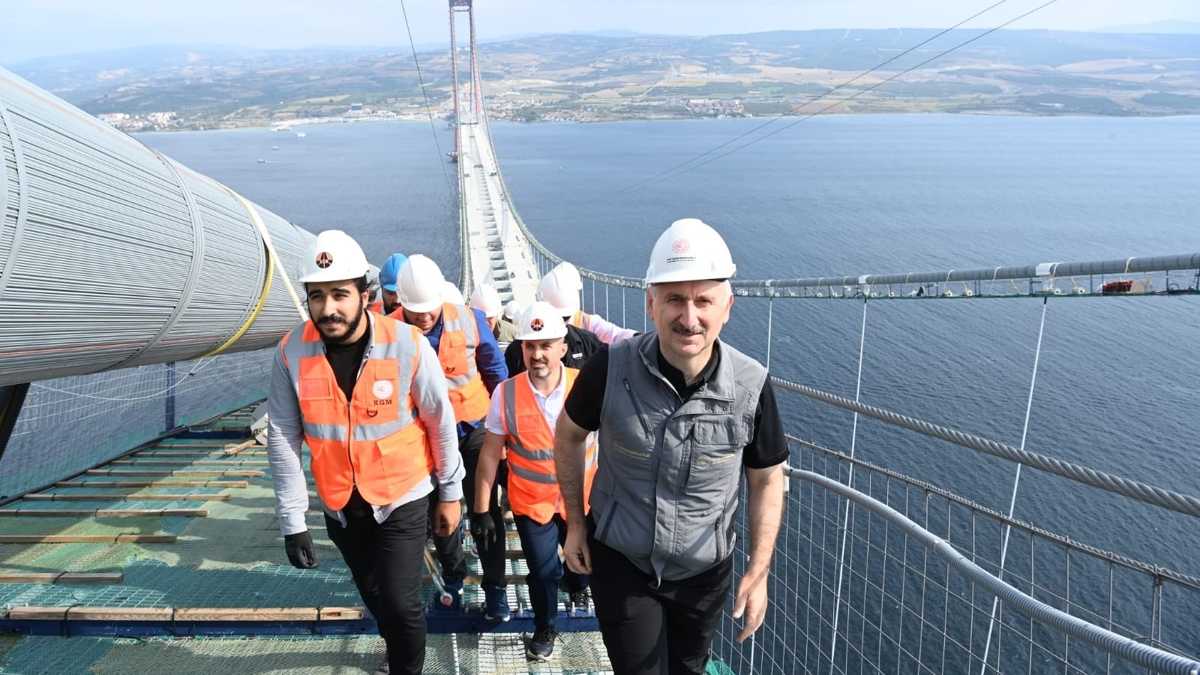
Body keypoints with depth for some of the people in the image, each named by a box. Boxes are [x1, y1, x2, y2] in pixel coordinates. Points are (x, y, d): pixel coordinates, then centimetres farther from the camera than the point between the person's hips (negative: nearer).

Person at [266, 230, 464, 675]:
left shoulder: (407, 345, -22)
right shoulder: (292, 352, -15)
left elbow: (441, 422, -11)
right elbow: (283, 439, -8)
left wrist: (450, 492, -3)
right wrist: (292, 520, -6)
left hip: (402, 498, -3)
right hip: (341, 504, 4)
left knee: (400, 601, -4)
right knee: (373, 594, 23)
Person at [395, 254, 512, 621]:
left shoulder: (470, 320, -14)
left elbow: (495, 372, -2)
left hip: (474, 428, -1)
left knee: (485, 509, 5)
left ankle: (495, 587, 23)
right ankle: (453, 578, 41)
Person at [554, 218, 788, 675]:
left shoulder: (751, 387, -20)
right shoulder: (610, 369, -23)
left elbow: (766, 479, -4)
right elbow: (568, 435, -4)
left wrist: (759, 571, -5)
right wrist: (575, 523, 0)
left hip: (705, 570, 2)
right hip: (620, 562, -1)